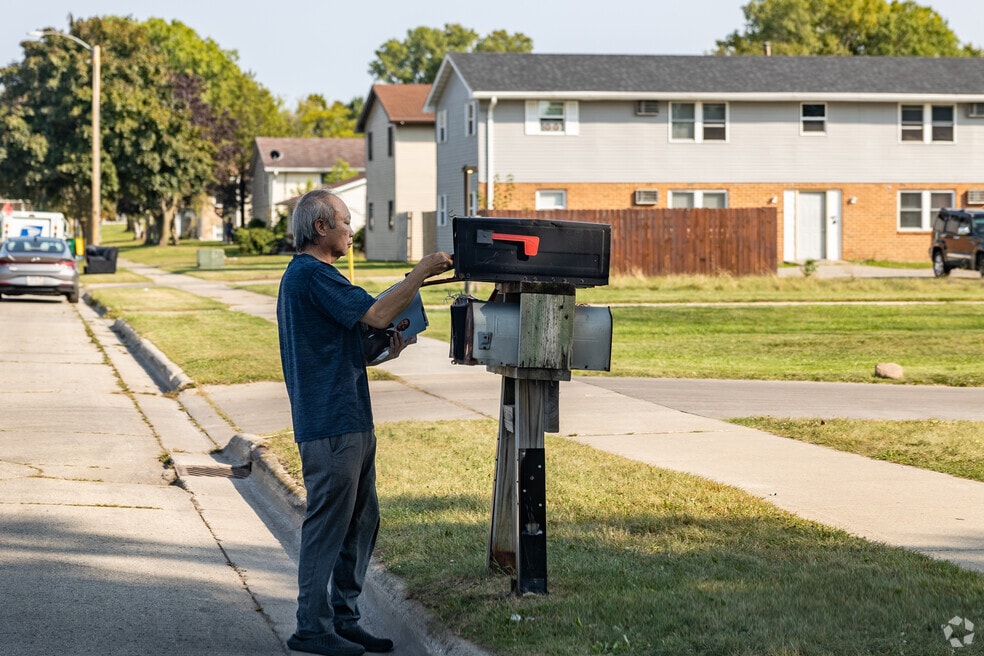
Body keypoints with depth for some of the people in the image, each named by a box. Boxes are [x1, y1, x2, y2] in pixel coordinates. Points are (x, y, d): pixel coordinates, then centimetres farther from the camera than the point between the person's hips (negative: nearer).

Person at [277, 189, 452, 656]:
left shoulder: (305, 275, 20)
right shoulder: (311, 275, -14)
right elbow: (376, 314, -20)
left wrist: (381, 350, 15)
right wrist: (421, 273, -12)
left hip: (349, 423, 11)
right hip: (331, 426, -11)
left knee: (362, 521, 13)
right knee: (327, 525, -6)